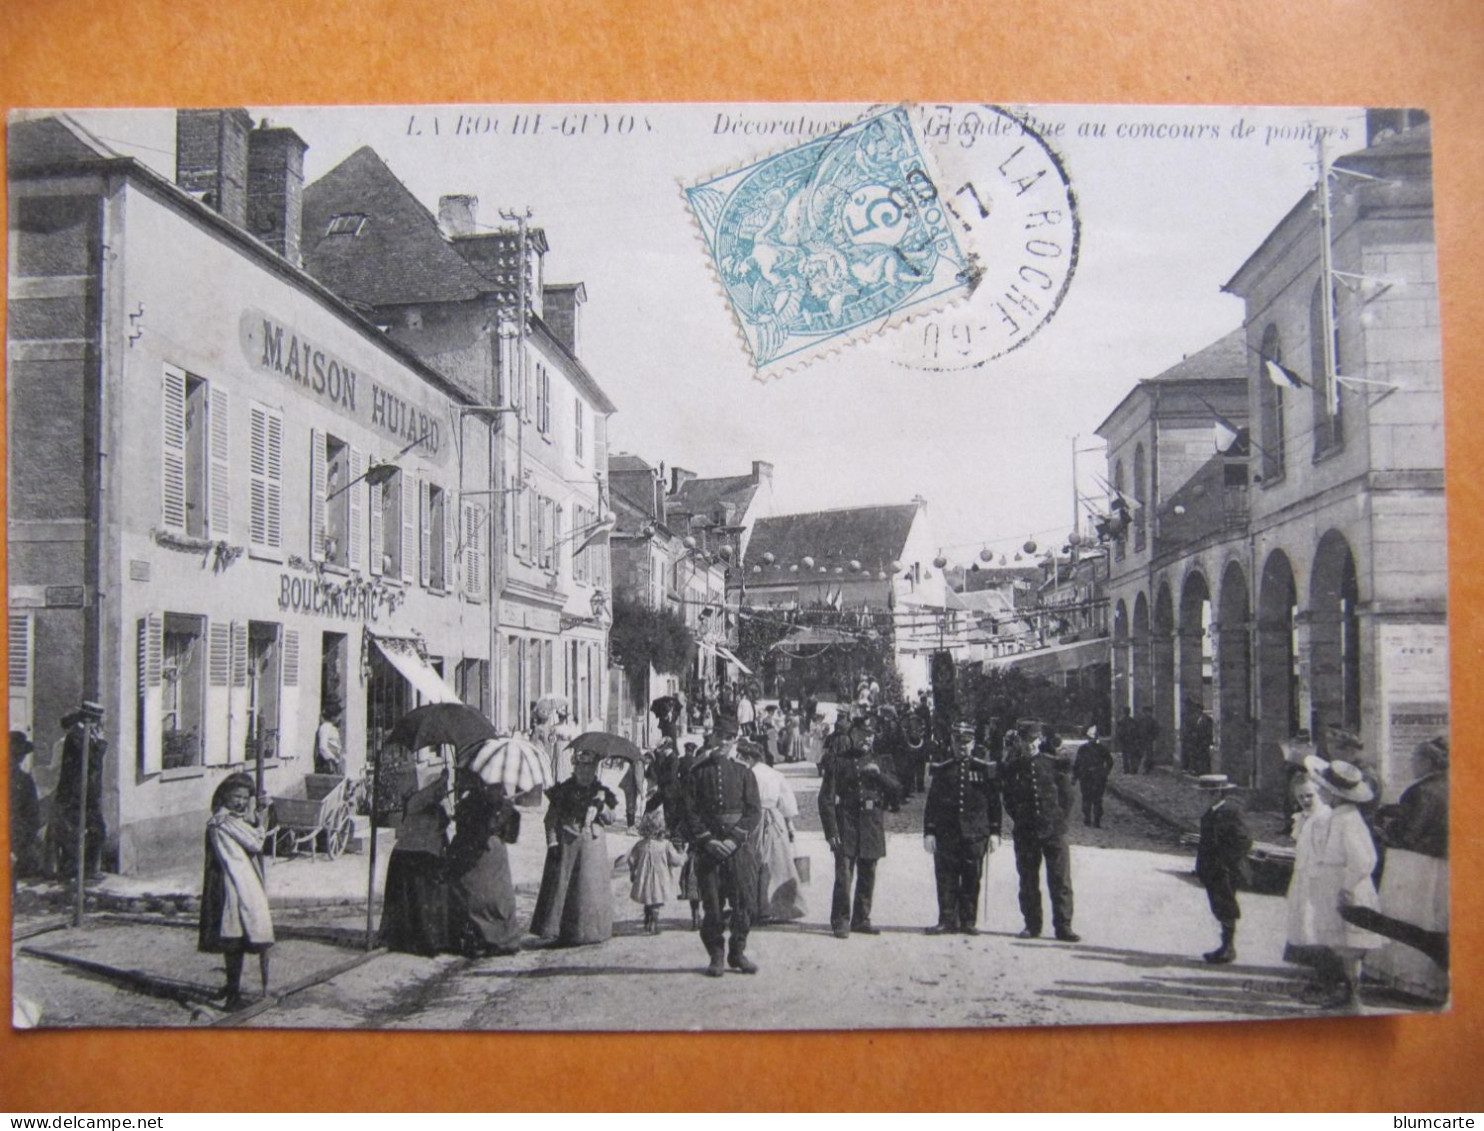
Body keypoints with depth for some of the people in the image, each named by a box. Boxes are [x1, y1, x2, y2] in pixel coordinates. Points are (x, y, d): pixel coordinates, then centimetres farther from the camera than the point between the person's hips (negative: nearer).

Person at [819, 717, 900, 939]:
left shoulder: (877, 762, 15)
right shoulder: (838, 762, 3)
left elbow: (897, 790, 7)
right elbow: (826, 799, -2)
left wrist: (879, 774, -10)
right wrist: (831, 831, -10)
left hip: (872, 829, 4)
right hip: (846, 828, -4)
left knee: (867, 877, 7)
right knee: (843, 876, -10)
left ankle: (861, 920, 18)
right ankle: (840, 922, -5)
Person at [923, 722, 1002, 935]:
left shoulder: (984, 770, 7)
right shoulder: (942, 770, 9)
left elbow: (994, 803, 7)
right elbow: (932, 803, 8)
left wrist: (994, 832, 1)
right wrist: (929, 832, 1)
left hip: (975, 834, -1)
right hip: (947, 833, 1)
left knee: (971, 880, 3)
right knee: (946, 879, -1)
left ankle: (968, 921, 11)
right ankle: (947, 921, 5)